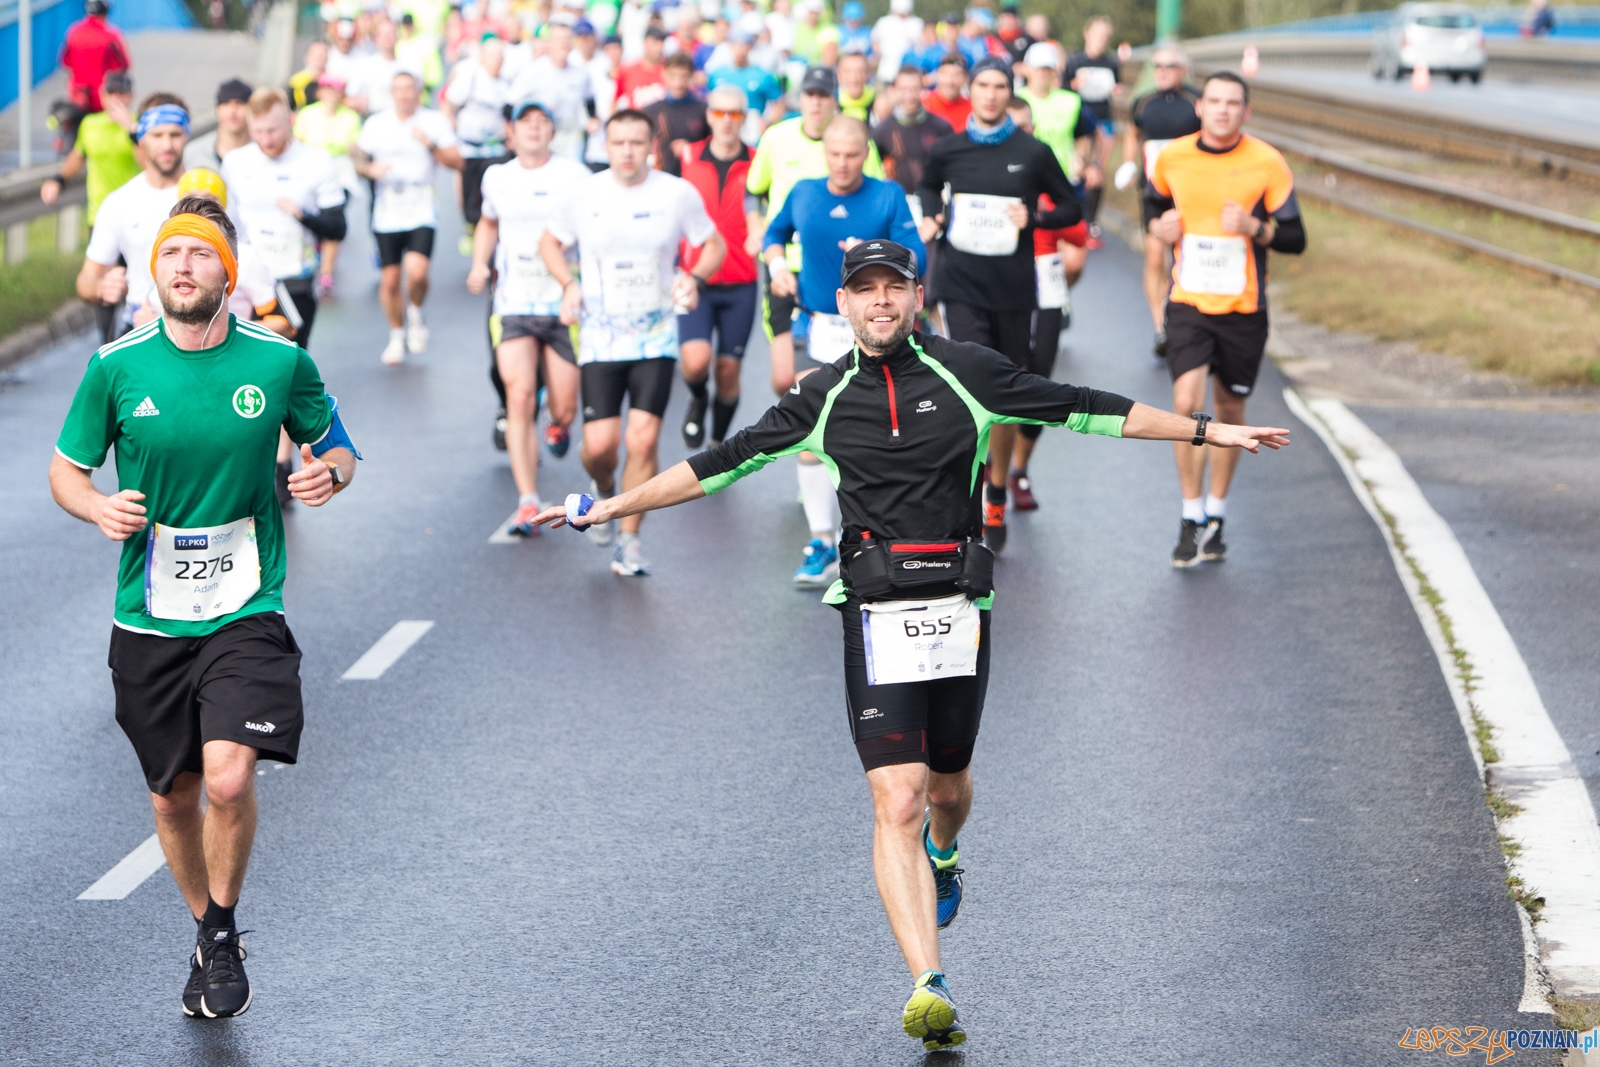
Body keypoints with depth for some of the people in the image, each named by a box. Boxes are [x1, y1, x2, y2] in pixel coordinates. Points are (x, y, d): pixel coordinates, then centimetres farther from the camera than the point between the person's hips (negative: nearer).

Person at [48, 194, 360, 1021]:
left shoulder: (280, 362, -3)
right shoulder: (116, 367, -3)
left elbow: (332, 443, 12)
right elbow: (65, 468, 7)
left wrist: (330, 472, -12)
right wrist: (99, 508, -15)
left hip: (246, 612, -2)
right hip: (148, 619, 2)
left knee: (229, 778, -19)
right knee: (173, 795, 11)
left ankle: (223, 931, 6)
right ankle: (207, 932, 37)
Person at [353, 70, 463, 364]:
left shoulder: (435, 121, 3)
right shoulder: (376, 123, 9)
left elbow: (456, 162, 1)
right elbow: (359, 158, 13)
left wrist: (431, 145, -15)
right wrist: (370, 168, -9)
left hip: (421, 211, -2)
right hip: (387, 213, 2)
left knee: (417, 271, -22)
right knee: (390, 280, 2)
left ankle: (415, 312, 10)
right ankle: (397, 334, 24)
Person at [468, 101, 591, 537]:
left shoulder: (575, 176, -4)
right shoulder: (497, 178, 8)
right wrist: (480, 264, 9)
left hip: (565, 304, -2)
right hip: (514, 304, 2)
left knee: (564, 410, 1)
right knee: (520, 399, -14)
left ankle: (558, 428, 42)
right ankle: (528, 504, -14)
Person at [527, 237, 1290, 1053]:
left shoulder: (967, 373, 4)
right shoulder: (824, 398, 6)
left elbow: (1083, 409, 8)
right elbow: (726, 462, 12)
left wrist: (1208, 432, 9)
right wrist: (613, 506, 11)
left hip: (959, 609, 1)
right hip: (877, 615, -1)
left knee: (947, 786, 15)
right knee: (896, 803, -13)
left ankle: (943, 859, 54)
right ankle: (928, 991, -20)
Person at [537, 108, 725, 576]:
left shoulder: (678, 194, -2)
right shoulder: (584, 194, -1)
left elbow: (713, 245, 11)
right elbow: (550, 242, 15)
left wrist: (695, 278, -10)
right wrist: (568, 284, -3)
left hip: (656, 337, 0)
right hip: (600, 339, 0)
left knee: (643, 439, -10)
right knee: (600, 444, -8)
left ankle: (629, 540, 5)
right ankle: (602, 489, 29)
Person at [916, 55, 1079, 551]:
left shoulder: (1033, 153, -1)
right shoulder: (948, 150, 3)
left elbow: (1071, 208, 7)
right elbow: (929, 187, 24)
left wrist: (1034, 218, -11)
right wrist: (932, 217, 4)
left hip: (1014, 287, 1)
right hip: (961, 283, -1)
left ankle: (996, 499, 27)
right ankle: (979, 496, -11)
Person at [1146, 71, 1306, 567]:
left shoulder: (1267, 164, -7)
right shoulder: (1171, 158, 0)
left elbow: (1295, 239, -4)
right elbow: (1157, 203, 21)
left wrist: (1253, 227, -22)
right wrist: (1160, 226, -2)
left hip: (1243, 307, 0)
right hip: (1188, 302, 0)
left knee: (1230, 409, 10)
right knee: (1187, 402, -15)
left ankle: (1215, 514, 28)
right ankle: (1191, 518, -2)